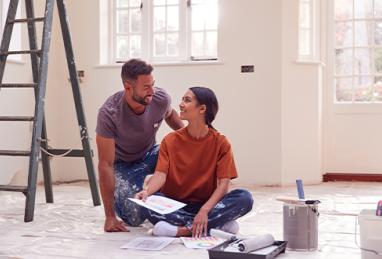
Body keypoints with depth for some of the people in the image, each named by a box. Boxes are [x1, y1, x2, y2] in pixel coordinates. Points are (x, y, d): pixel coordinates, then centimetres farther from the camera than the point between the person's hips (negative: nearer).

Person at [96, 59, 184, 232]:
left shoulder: (161, 98, -22)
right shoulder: (109, 113, -33)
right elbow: (105, 165, -30)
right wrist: (110, 217, -30)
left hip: (149, 154, 3)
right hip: (123, 164, -3)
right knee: (134, 218, -23)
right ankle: (121, 196, 14)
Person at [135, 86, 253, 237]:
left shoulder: (220, 142, -3)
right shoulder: (170, 140, 1)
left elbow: (224, 183, -11)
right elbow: (160, 174, -10)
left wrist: (204, 210, -27)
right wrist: (147, 191, -33)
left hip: (206, 204, 0)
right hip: (173, 205, 1)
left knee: (245, 198, -26)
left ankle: (181, 229, -28)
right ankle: (219, 225, -27)